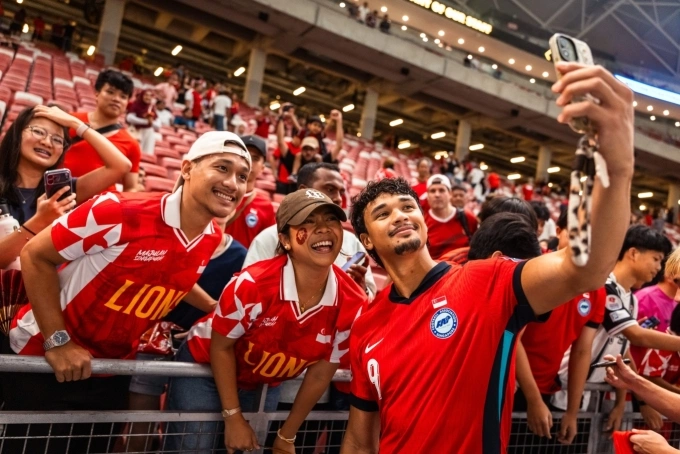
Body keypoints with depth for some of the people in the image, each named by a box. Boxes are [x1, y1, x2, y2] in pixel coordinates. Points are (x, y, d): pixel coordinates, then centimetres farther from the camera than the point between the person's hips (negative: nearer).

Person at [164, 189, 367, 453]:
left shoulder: (352, 304, -23)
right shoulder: (255, 283, -34)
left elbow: (320, 375, -9)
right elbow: (221, 346, -18)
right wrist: (233, 418, -12)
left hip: (265, 385, 4)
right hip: (205, 369, -3)